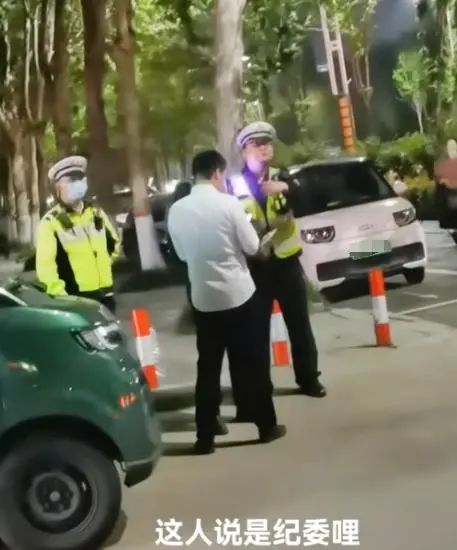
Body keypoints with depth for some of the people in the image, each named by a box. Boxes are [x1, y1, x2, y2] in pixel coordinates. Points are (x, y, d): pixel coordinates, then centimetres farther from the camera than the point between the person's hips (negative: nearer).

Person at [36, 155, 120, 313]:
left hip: (104, 292, 6)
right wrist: (59, 292, -26)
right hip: (75, 298, -6)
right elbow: (45, 265, -17)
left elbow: (114, 243, 26)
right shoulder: (51, 222, -8)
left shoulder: (95, 212, 10)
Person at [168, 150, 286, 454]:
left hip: (203, 298, 3)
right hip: (238, 294, -3)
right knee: (251, 363, 9)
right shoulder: (228, 203, -12)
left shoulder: (177, 210, -1)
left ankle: (205, 437, 11)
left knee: (208, 368, 10)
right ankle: (267, 425, 18)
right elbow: (253, 247, -6)